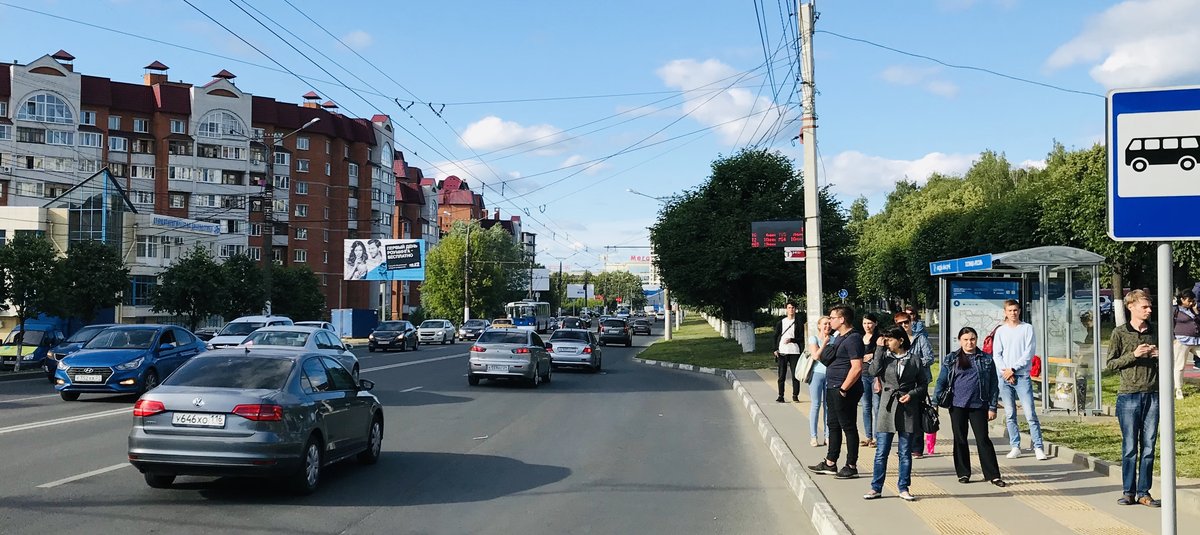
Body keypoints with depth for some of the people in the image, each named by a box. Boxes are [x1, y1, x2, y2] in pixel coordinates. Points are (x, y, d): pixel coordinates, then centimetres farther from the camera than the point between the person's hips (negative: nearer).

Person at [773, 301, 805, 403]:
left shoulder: (798, 323, 5)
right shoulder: (780, 322, 11)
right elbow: (776, 336, 10)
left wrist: (791, 340, -14)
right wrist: (775, 349, 0)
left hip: (794, 352, -1)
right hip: (782, 352, 1)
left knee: (795, 375, -1)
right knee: (781, 375, 1)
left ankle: (795, 395, 8)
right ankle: (780, 396, 5)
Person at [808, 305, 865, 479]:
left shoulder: (853, 339, -16)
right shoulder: (838, 338, 15)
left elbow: (857, 368, -23)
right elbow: (824, 358, 27)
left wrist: (843, 389, -21)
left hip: (845, 391, -10)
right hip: (832, 388, 10)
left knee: (848, 427, -1)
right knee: (834, 426, 16)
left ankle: (851, 466, 7)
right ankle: (830, 463, 24)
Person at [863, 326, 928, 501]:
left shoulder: (915, 360, 3)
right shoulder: (884, 357, 4)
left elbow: (923, 384, 8)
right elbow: (873, 370, -15)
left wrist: (911, 394, -9)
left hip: (908, 410, 0)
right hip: (887, 408, 0)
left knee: (905, 452, 7)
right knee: (881, 452, 2)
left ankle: (903, 488, 17)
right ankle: (876, 488, 10)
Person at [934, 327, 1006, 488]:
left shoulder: (986, 359, 5)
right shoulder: (950, 359, 6)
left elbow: (994, 385, 6)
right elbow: (941, 382, 7)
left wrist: (992, 407, 0)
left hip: (979, 405, -1)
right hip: (957, 405, 1)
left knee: (983, 440, -3)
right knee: (959, 440, 7)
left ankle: (993, 475, 0)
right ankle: (963, 473, 17)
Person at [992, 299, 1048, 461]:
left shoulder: (1027, 328, 3)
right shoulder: (1000, 331, 10)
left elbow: (1028, 353, -4)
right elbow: (996, 354, 6)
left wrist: (1013, 369, -9)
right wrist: (1005, 371, -8)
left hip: (1022, 375, -3)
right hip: (1004, 376, 3)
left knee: (1030, 413, -9)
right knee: (1010, 414, 5)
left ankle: (1038, 447, -8)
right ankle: (1015, 447, 10)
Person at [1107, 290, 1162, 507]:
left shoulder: (1155, 332, 10)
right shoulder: (1120, 333, 0)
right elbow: (1111, 363, -1)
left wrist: (1160, 356, -4)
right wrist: (1134, 355, -14)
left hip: (1153, 395, 3)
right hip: (1129, 395, -3)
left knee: (1148, 446, 4)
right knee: (1130, 447, 0)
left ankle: (1144, 492, 11)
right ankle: (1128, 491, 9)